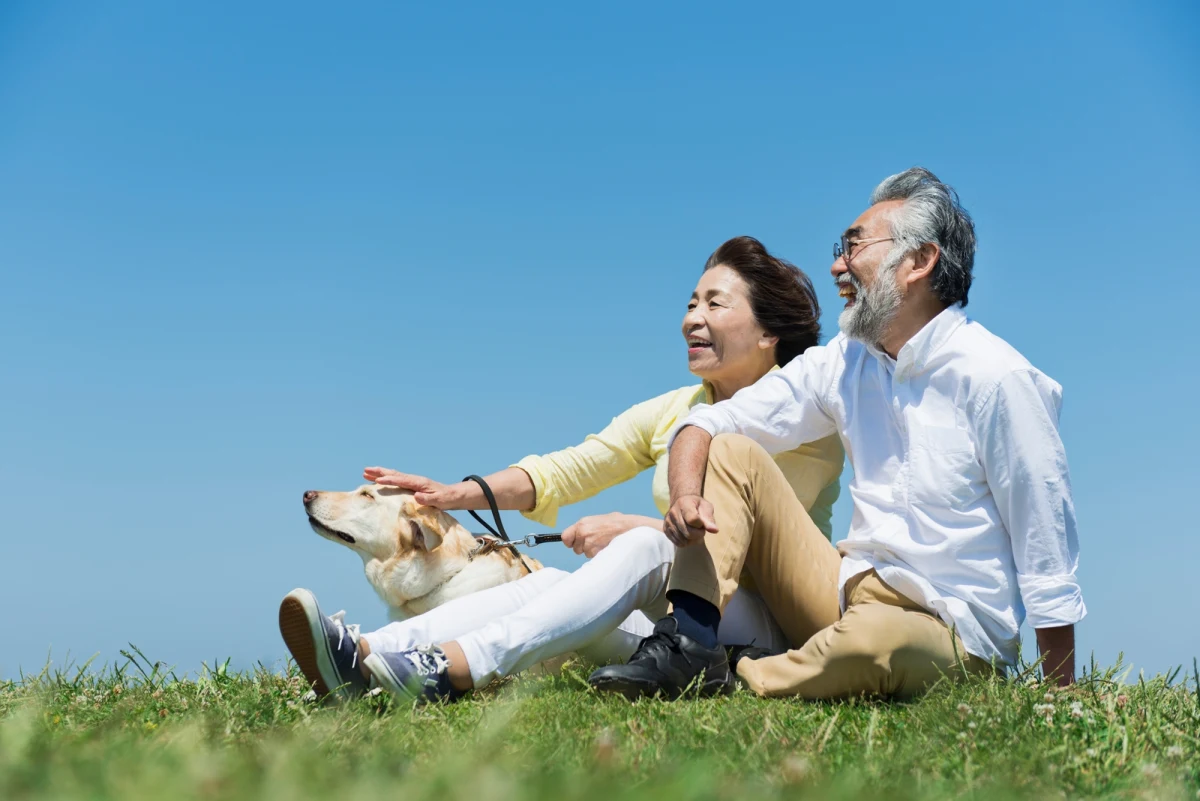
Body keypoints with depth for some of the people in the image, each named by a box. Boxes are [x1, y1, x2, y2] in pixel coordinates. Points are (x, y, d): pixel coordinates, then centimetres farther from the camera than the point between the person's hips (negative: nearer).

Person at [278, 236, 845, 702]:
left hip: (770, 627, -5)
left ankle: (452, 668, -45)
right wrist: (459, 493, -9)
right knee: (548, 583, -22)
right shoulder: (671, 412, 15)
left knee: (644, 550, -32)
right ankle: (363, 657, -41)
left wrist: (632, 528, -22)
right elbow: (567, 469, 6)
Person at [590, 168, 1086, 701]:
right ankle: (687, 647, -16)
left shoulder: (994, 377, -14)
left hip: (952, 637, -6)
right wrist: (686, 493, -20)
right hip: (851, 596, 6)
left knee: (872, 638, -41)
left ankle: (735, 682, -13)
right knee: (732, 452, -2)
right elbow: (708, 423, 3)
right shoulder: (843, 364, 5)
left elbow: (1047, 550, -12)